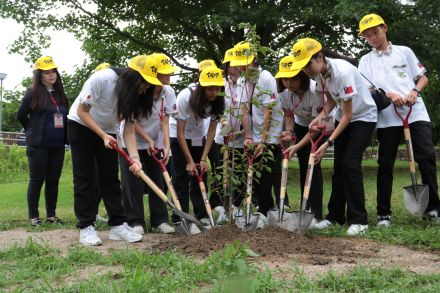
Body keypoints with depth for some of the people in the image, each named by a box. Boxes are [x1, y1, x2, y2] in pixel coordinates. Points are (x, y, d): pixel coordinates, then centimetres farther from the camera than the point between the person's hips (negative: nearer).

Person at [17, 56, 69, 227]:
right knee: (37, 180, 1)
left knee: (53, 180, 8)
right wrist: (33, 132, 10)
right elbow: (21, 116, 3)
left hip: (58, 145, 5)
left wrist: (64, 136, 11)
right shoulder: (33, 93, -4)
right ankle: (33, 216, 8)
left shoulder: (60, 95, 10)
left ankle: (51, 215, 17)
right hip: (38, 145, -5)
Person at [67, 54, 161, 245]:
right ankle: (85, 227, -3)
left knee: (110, 177, 0)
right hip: (81, 126, -5)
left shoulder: (135, 95, -13)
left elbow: (129, 131, -14)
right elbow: (82, 111, -23)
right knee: (85, 177, -7)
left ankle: (118, 225, 2)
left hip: (107, 131, 5)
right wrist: (103, 136, -29)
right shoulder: (102, 79, -31)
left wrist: (134, 158, -30)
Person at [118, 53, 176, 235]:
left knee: (158, 181, 3)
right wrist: (148, 140, -20)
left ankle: (160, 221, 10)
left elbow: (165, 122, -11)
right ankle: (135, 222, 1)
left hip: (155, 143, 4)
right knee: (133, 183, -6)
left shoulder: (168, 92, -12)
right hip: (132, 141, -4)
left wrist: (167, 146, -21)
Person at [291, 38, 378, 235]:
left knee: (350, 163, -16)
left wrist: (328, 143, -28)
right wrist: (320, 117, -16)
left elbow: (347, 115, -27)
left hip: (363, 117, -7)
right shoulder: (319, 72, -9)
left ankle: (359, 220, -9)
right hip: (344, 117, 7)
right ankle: (335, 216, 13)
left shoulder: (342, 71, -32)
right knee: (339, 165, 5)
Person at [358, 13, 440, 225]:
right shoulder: (366, 61, 11)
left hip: (416, 113, 0)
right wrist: (389, 95, -16)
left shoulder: (404, 51, 13)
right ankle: (384, 213, 7)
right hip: (387, 118, 0)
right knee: (385, 165, 1)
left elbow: (423, 77, 14)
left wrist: (414, 91, -8)